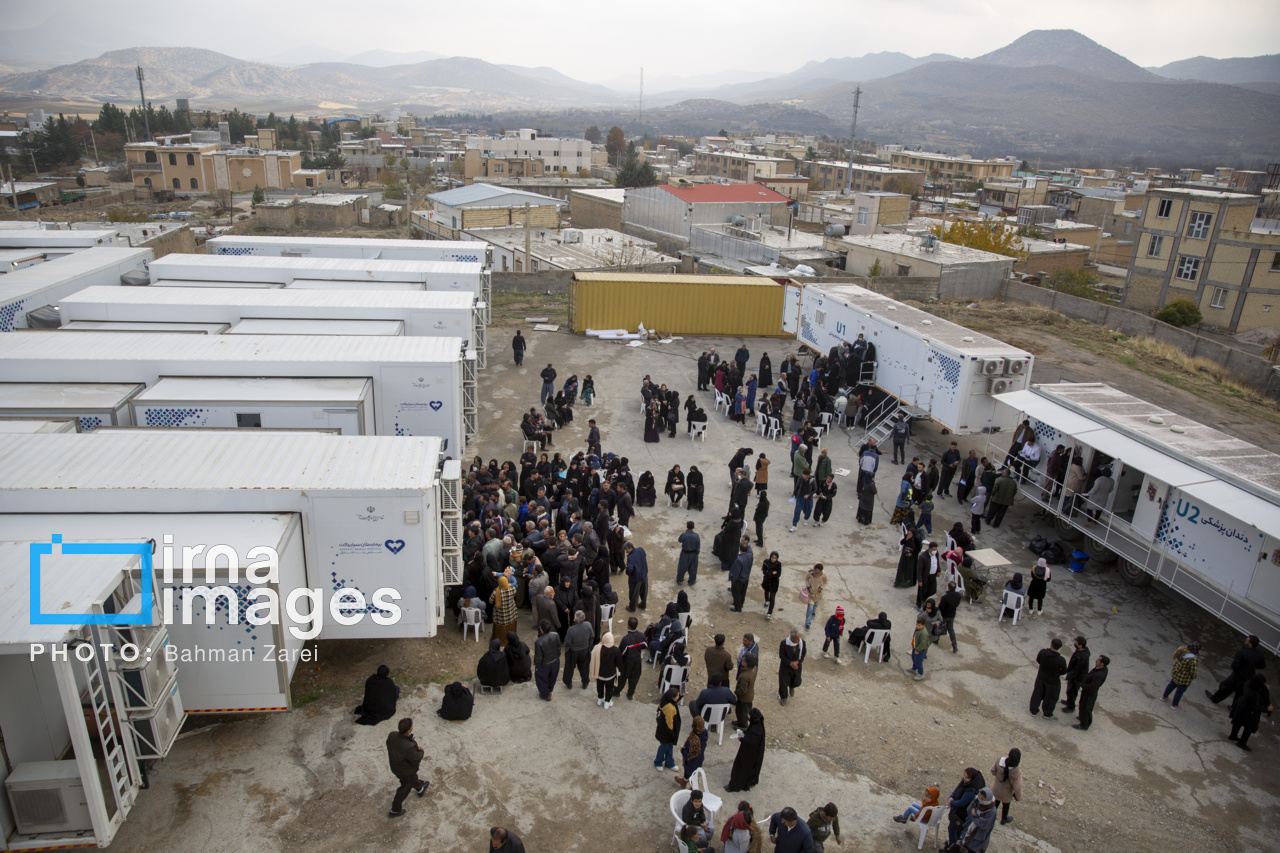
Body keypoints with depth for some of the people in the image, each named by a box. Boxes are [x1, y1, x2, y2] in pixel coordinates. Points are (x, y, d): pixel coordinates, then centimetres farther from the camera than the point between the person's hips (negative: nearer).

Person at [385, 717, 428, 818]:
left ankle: (420, 789, 65)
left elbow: (389, 746, -5)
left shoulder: (392, 735, -28)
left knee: (413, 777, 36)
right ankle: (395, 810, 43)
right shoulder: (408, 747, -46)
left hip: (395, 766, 7)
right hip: (406, 771, -7)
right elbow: (416, 759, -29)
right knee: (405, 788, 23)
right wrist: (421, 751, -8)